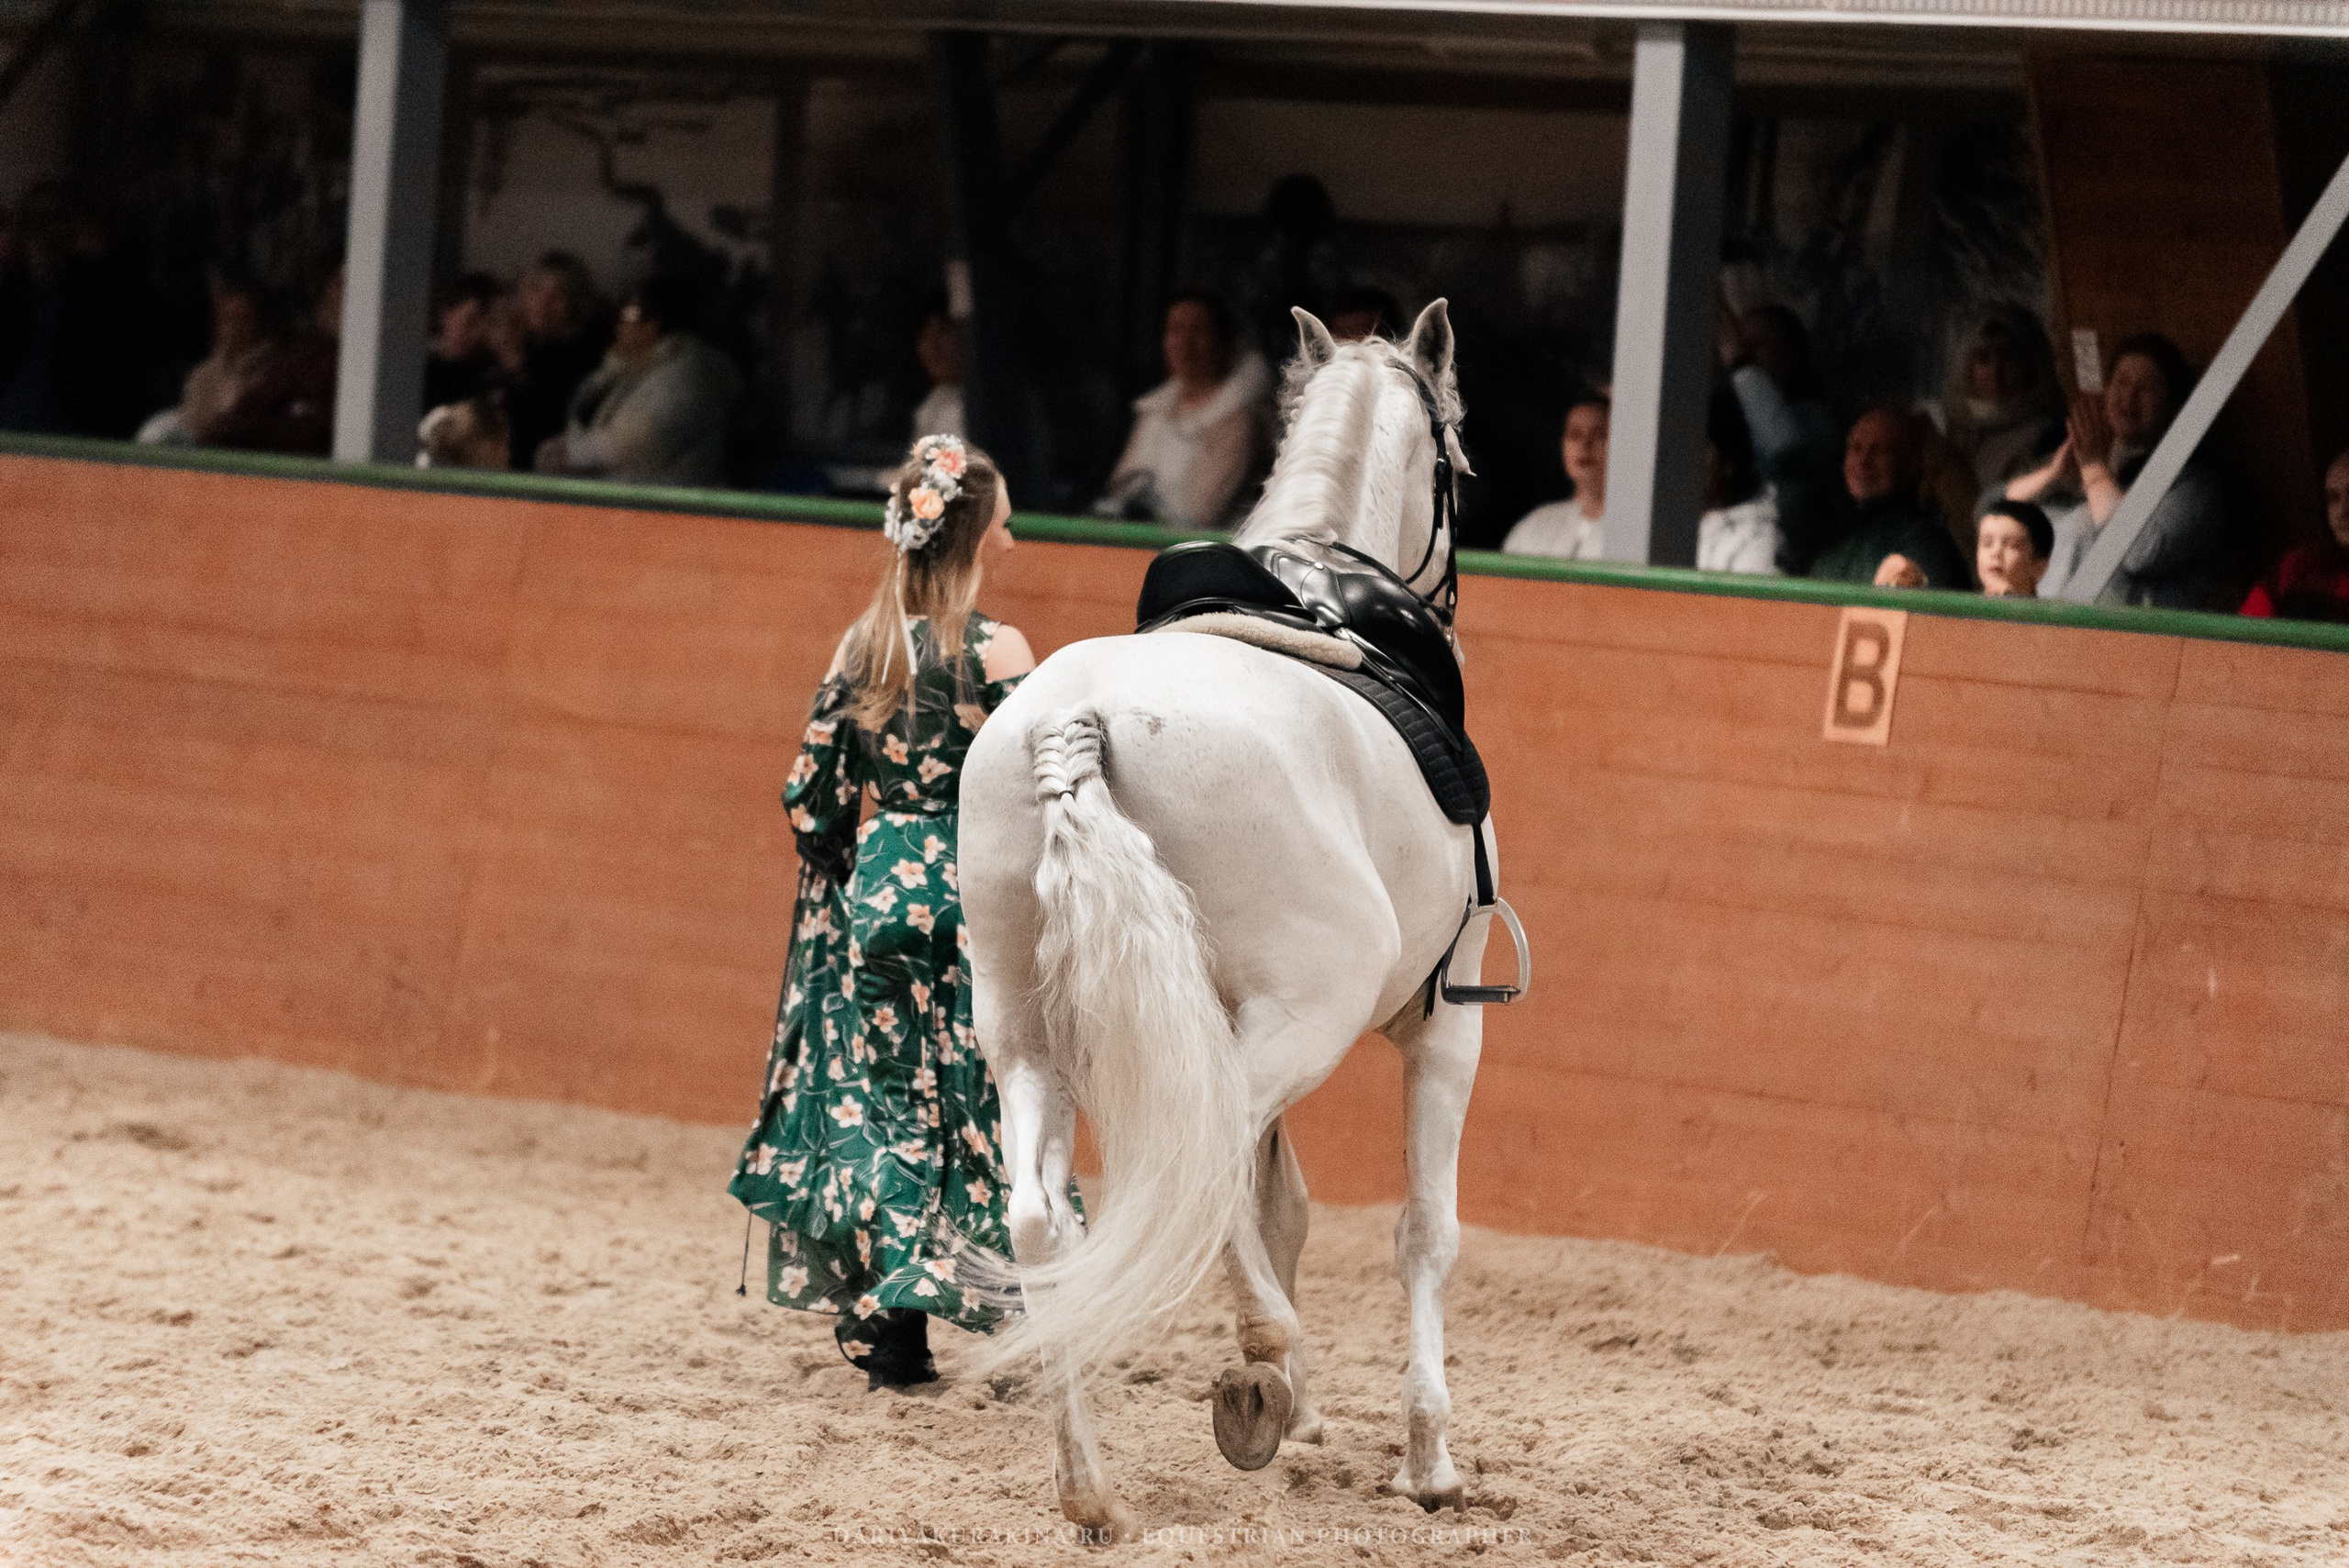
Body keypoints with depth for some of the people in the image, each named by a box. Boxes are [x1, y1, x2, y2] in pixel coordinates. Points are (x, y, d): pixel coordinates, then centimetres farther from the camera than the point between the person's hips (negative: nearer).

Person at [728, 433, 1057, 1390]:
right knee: (979, 1107, 2)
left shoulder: (861, 648, 5)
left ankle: (881, 1334, 11)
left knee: (878, 1101, 10)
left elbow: (810, 800, 7)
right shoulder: (997, 652, -10)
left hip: (873, 889, 4)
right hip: (971, 894, -4)